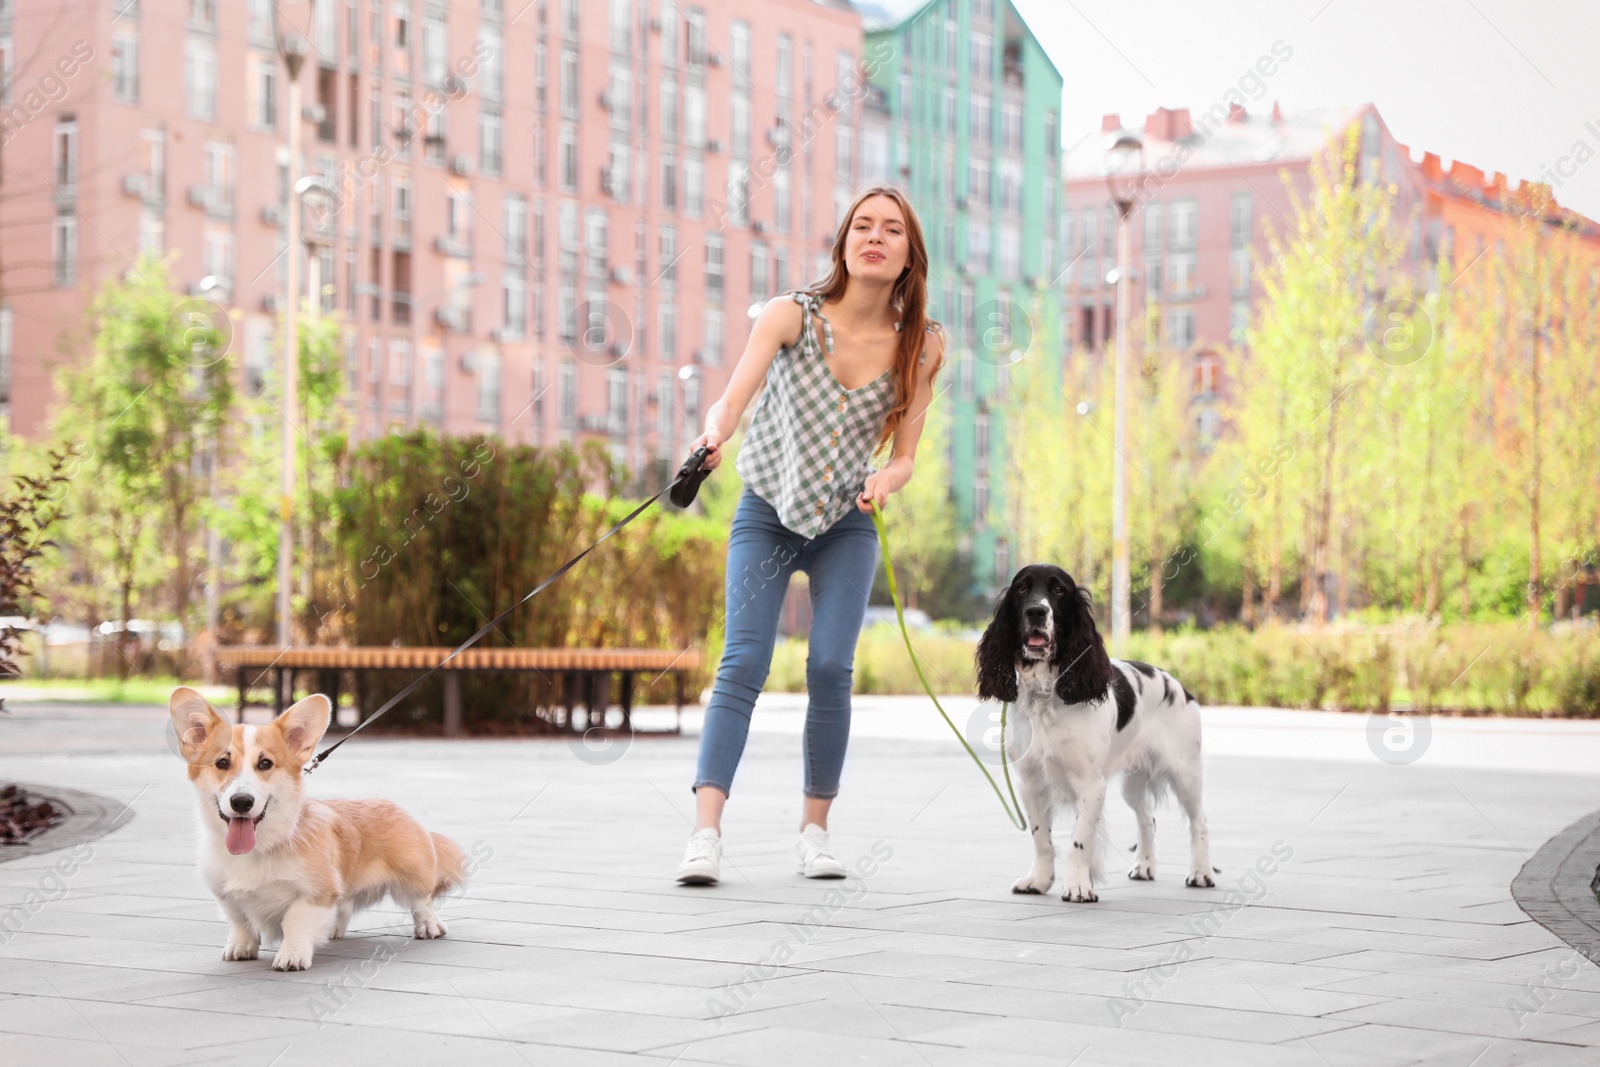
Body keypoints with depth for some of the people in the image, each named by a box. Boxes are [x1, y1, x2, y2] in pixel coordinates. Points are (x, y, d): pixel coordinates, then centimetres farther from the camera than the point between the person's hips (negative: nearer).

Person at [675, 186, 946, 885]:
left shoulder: (920, 345, -7)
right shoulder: (792, 315, -13)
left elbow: (904, 457, -3)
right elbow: (734, 396, -27)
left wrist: (884, 481, -26)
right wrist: (712, 436, -50)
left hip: (846, 523, 2)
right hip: (767, 513, -1)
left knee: (831, 667, -13)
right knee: (743, 664, -15)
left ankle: (815, 831, 1)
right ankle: (705, 835, -20)